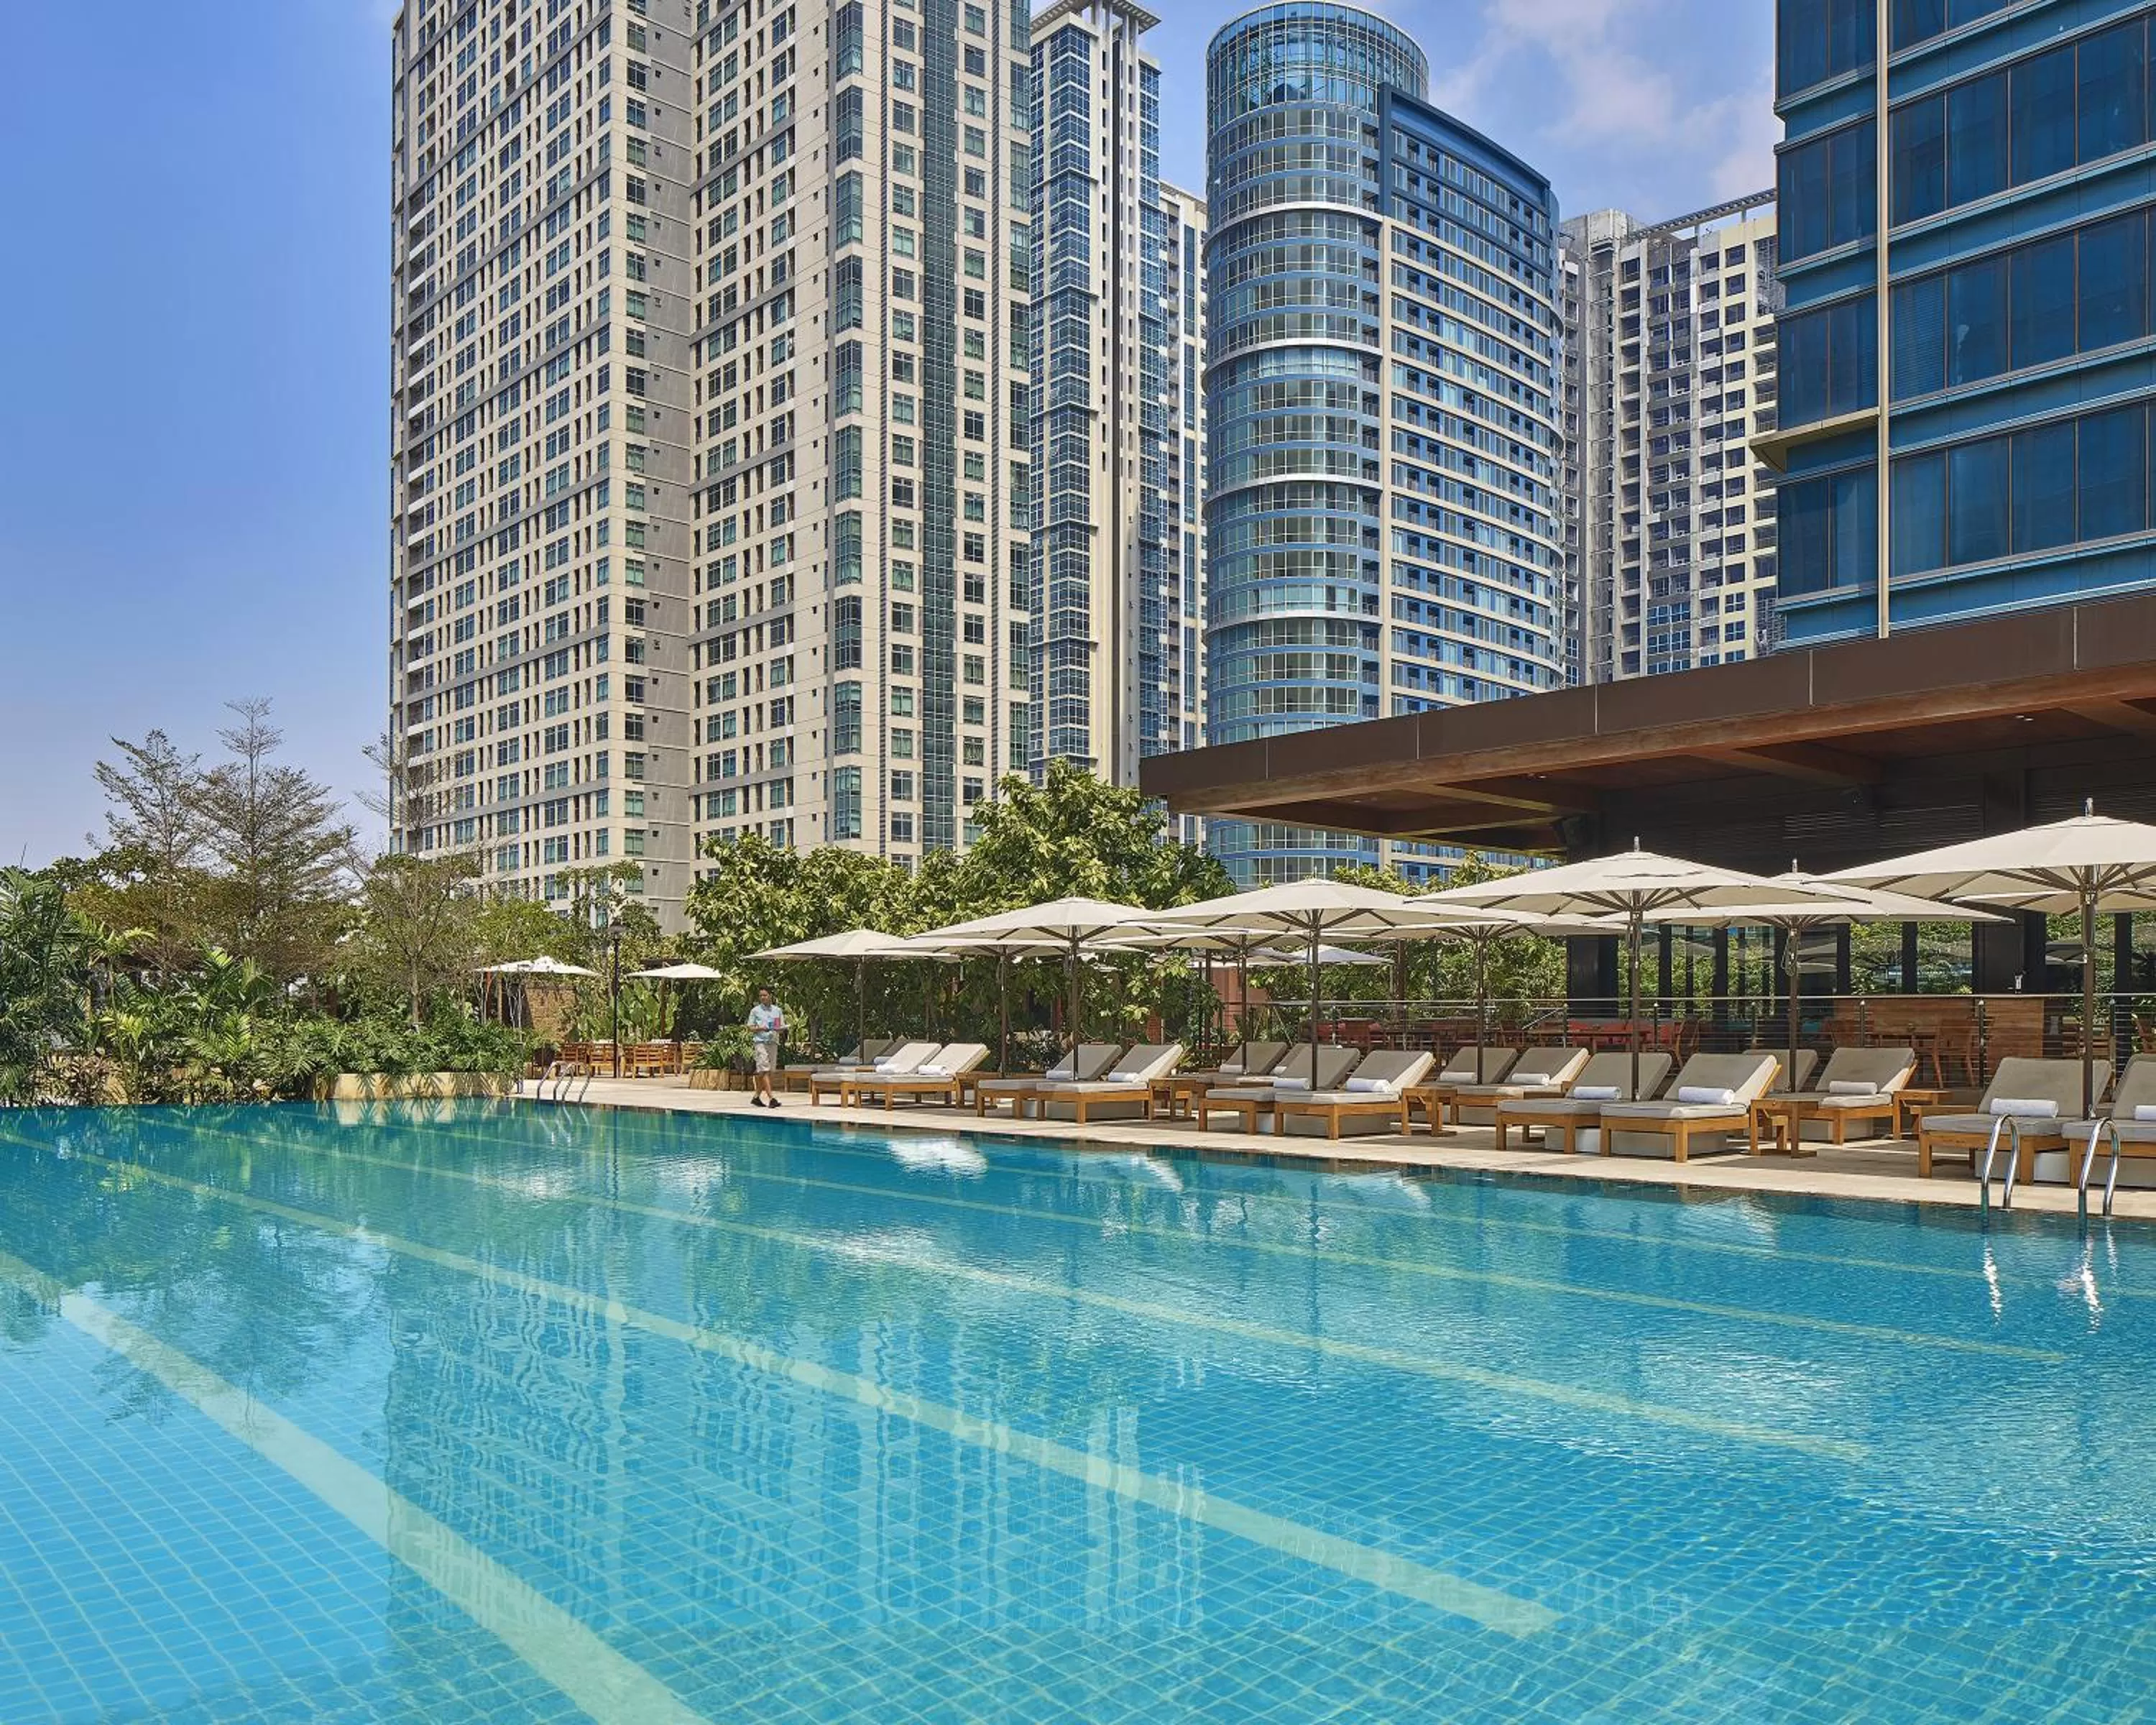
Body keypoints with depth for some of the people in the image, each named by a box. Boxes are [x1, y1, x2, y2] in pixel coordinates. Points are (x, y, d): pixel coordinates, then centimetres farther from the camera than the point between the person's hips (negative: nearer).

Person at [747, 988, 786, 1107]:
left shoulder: (778, 1010, 13)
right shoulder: (755, 1011, 5)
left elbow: (783, 1028, 13)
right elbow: (750, 1028, 4)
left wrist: (778, 1029, -10)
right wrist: (761, 1028, -13)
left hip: (773, 1042, 4)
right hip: (760, 1042, -4)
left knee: (769, 1071, 6)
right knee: (764, 1070, -14)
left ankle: (756, 1097, 18)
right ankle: (771, 1098, -21)